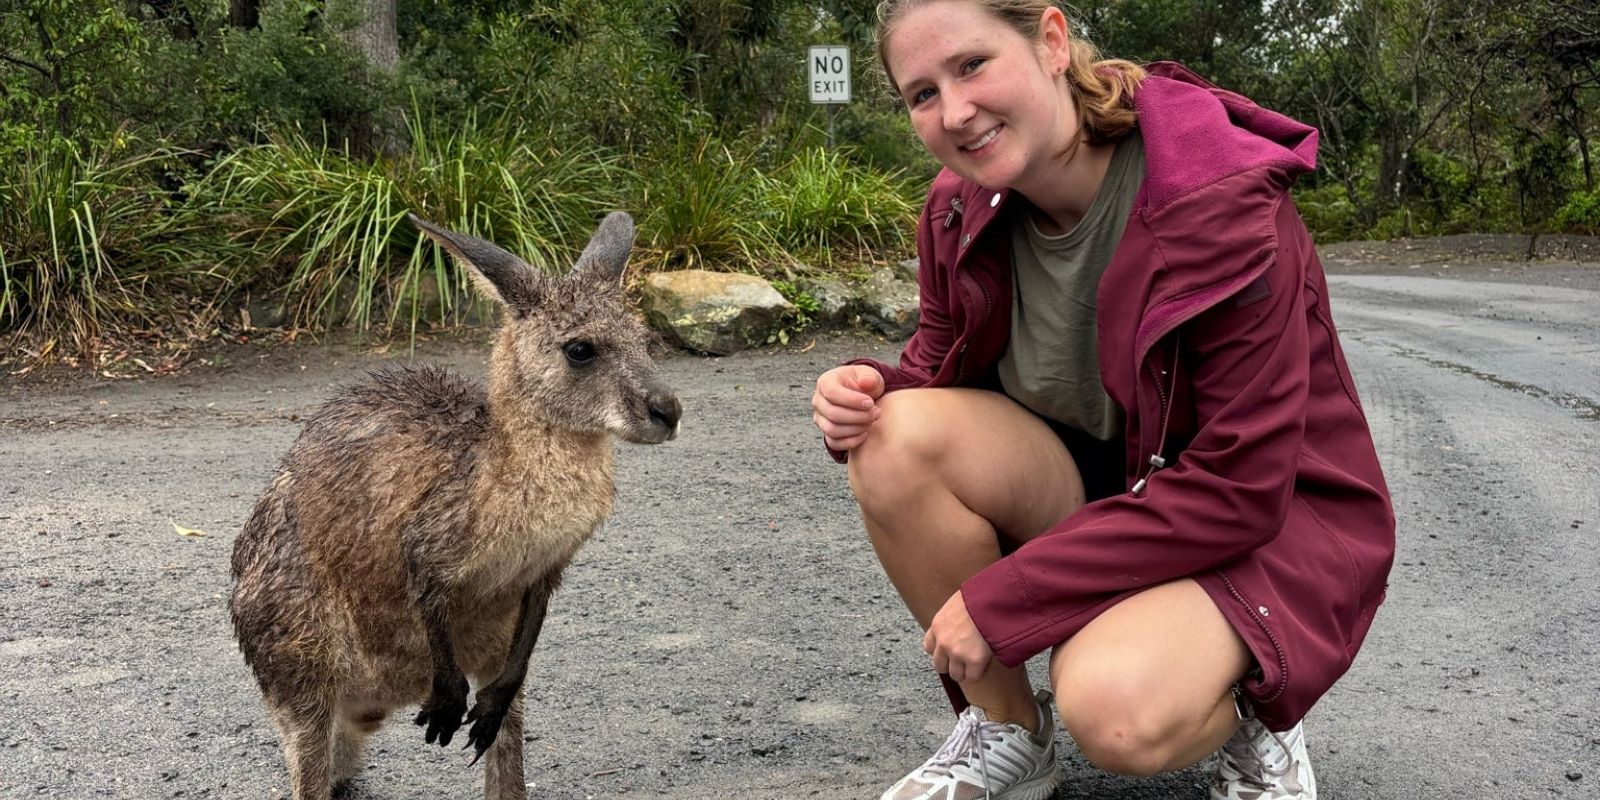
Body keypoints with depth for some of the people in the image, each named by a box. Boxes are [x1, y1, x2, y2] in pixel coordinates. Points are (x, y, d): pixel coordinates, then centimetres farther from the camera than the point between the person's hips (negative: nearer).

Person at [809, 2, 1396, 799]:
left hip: (1271, 522, -6)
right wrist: (866, 393, -21)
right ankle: (1005, 735, -4)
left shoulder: (1223, 202, -26)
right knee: (900, 437, -23)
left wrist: (1000, 598, -25)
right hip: (1093, 486, 6)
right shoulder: (959, 210, -8)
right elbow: (936, 365, 7)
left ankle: (1248, 711, 3)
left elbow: (1240, 486, -26)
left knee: (1115, 709, -35)